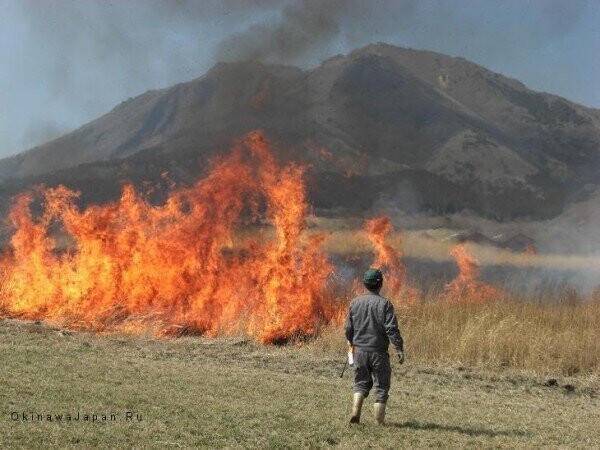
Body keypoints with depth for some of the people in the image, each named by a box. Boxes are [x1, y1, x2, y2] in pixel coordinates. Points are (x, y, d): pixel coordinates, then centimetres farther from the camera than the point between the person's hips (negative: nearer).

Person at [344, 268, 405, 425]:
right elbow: (391, 329, -16)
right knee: (381, 385, 8)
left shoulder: (355, 302, 1)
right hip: (378, 352, -4)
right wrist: (399, 348, -12)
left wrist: (351, 342, 25)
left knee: (361, 383, 17)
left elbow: (348, 327, 7)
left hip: (360, 349, 4)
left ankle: (355, 412, -1)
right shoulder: (384, 304, -11)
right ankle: (379, 420, 8)